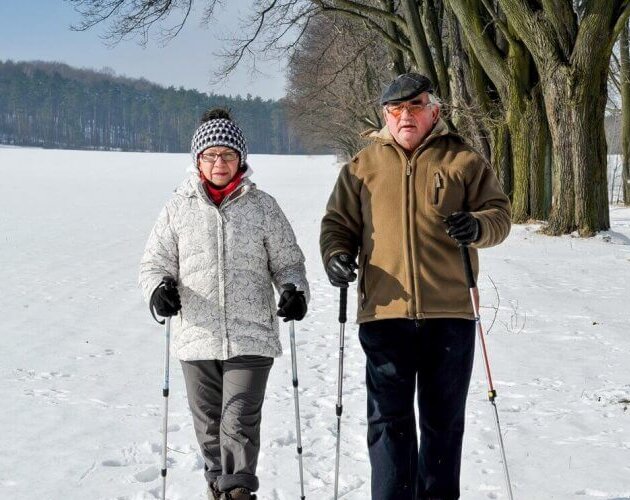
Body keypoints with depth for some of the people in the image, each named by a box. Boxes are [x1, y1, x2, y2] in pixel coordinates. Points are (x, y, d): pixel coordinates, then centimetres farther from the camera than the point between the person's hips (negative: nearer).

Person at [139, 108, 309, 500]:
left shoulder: (262, 207, 4)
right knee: (209, 424, 12)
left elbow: (287, 260, 10)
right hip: (197, 336, 2)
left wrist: (295, 290, -10)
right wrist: (158, 288, -12)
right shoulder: (179, 208, 6)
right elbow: (156, 262, 9)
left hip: (251, 337, -2)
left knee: (240, 423, -10)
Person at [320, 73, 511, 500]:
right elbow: (338, 222, 13)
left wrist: (478, 227, -17)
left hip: (450, 312, 0)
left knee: (444, 420, 11)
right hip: (385, 311, 0)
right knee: (389, 419, 0)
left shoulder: (463, 160, 6)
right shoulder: (362, 166, 10)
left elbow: (500, 212, 5)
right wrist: (336, 254, -8)